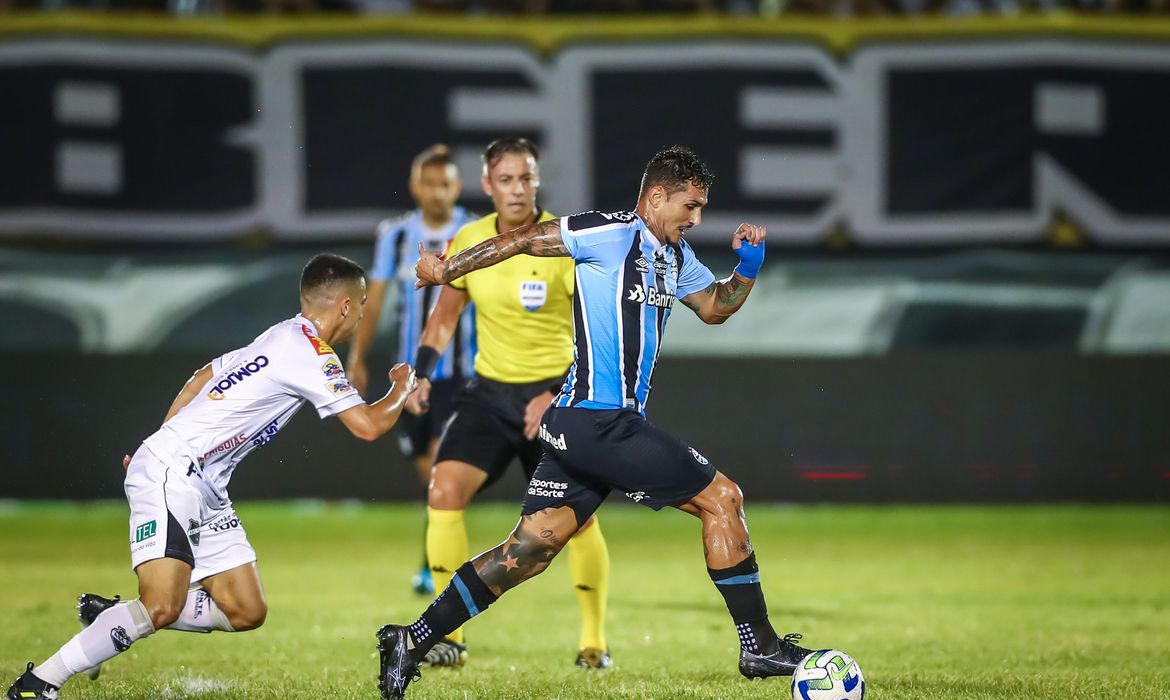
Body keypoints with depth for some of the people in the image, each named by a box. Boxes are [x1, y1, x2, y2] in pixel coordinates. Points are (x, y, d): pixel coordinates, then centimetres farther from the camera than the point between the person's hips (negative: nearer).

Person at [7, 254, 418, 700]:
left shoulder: (279, 338, 16)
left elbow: (201, 379, 26)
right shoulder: (311, 353, -12)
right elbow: (368, 426, -14)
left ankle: (111, 616, 12)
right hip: (170, 476, -10)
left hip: (205, 488, 10)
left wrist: (161, 450, 31)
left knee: (247, 613, 4)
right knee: (162, 607, -24)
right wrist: (402, 388, 6)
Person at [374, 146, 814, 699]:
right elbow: (526, 239, -4)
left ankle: (412, 641, 5)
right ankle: (759, 647, 2)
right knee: (722, 498, -5)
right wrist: (447, 268, 0)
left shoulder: (676, 258, 17)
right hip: (598, 421, -9)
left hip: (578, 425, 9)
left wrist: (748, 268, 10)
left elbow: (714, 307, 29)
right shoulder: (611, 234, -10)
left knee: (532, 546, 4)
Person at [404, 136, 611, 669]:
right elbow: (445, 314, 12)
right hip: (490, 390, 3)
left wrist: (559, 396, -22)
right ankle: (450, 637, -11)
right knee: (444, 490, -16)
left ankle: (594, 641, 18)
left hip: (555, 393, -3)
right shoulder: (469, 242, -3)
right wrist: (422, 374, -2)